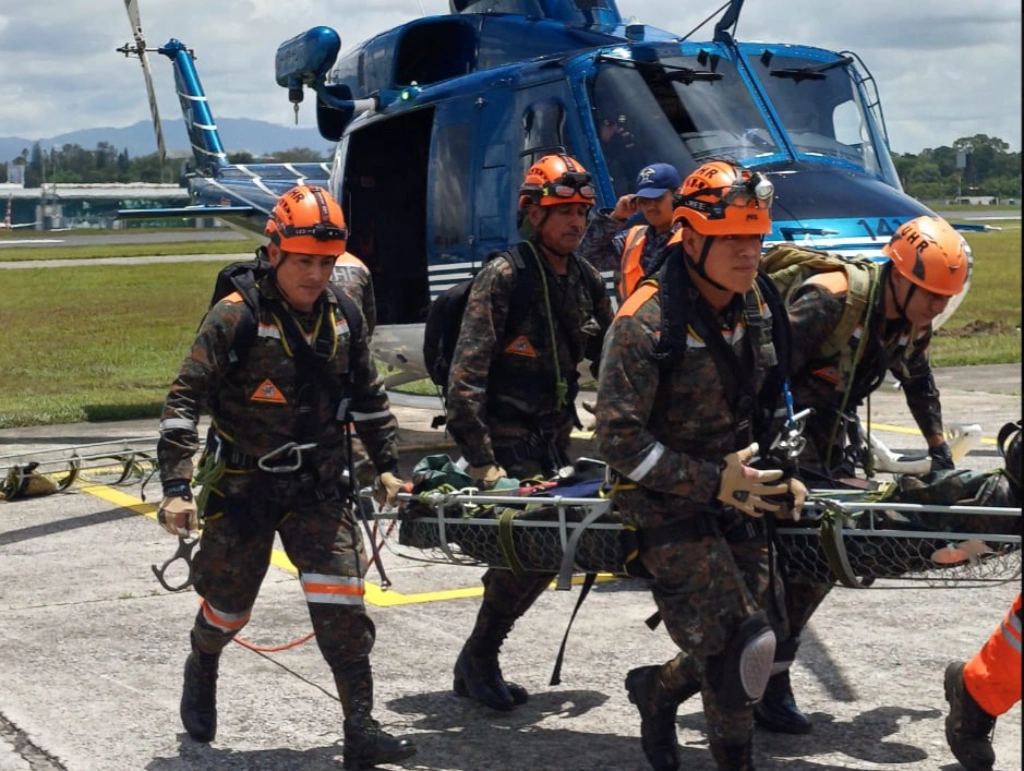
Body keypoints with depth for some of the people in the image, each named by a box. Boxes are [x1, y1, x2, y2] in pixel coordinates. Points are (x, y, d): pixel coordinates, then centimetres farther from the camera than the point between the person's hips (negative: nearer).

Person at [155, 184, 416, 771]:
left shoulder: (344, 315, 0)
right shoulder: (237, 317, -16)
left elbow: (368, 396, 14)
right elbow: (185, 399, -18)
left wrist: (387, 464, 11)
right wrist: (177, 488, -24)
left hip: (318, 486, 3)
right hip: (243, 486, -3)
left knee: (343, 606, -11)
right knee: (228, 604, 13)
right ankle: (202, 670, 47)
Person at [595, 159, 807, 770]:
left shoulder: (758, 306, 1)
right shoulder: (647, 324, -22)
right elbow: (619, 439, -22)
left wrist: (776, 475, 6)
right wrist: (711, 482, -23)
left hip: (736, 493, 7)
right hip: (668, 506, -7)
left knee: (763, 633, 11)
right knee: (737, 647, -11)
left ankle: (658, 691, 36)